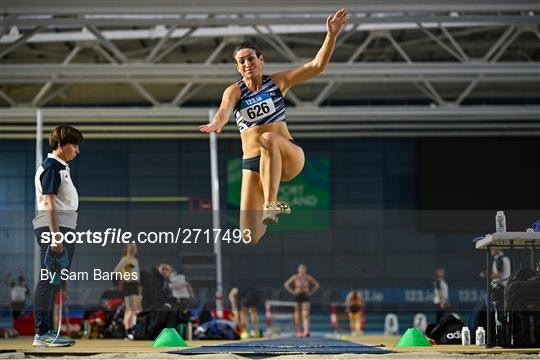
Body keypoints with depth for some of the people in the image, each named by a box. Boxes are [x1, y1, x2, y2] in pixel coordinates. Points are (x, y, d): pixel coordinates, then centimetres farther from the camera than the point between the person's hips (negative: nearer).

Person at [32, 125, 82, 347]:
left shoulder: (61, 168, 20)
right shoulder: (51, 167, -10)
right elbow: (49, 202, -16)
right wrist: (55, 235, -22)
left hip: (63, 229, 10)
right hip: (53, 228, -10)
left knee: (54, 282, 11)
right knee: (49, 280, -11)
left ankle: (47, 332, 16)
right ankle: (42, 333, -12)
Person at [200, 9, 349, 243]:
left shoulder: (278, 82, 3)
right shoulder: (234, 91, 1)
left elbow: (316, 66, -4)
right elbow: (225, 109, -22)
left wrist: (331, 35, -17)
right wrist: (217, 123, -45)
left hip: (288, 156, -1)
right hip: (252, 163, 1)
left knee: (269, 139, -39)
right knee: (250, 239, -8)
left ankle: (272, 203, -34)